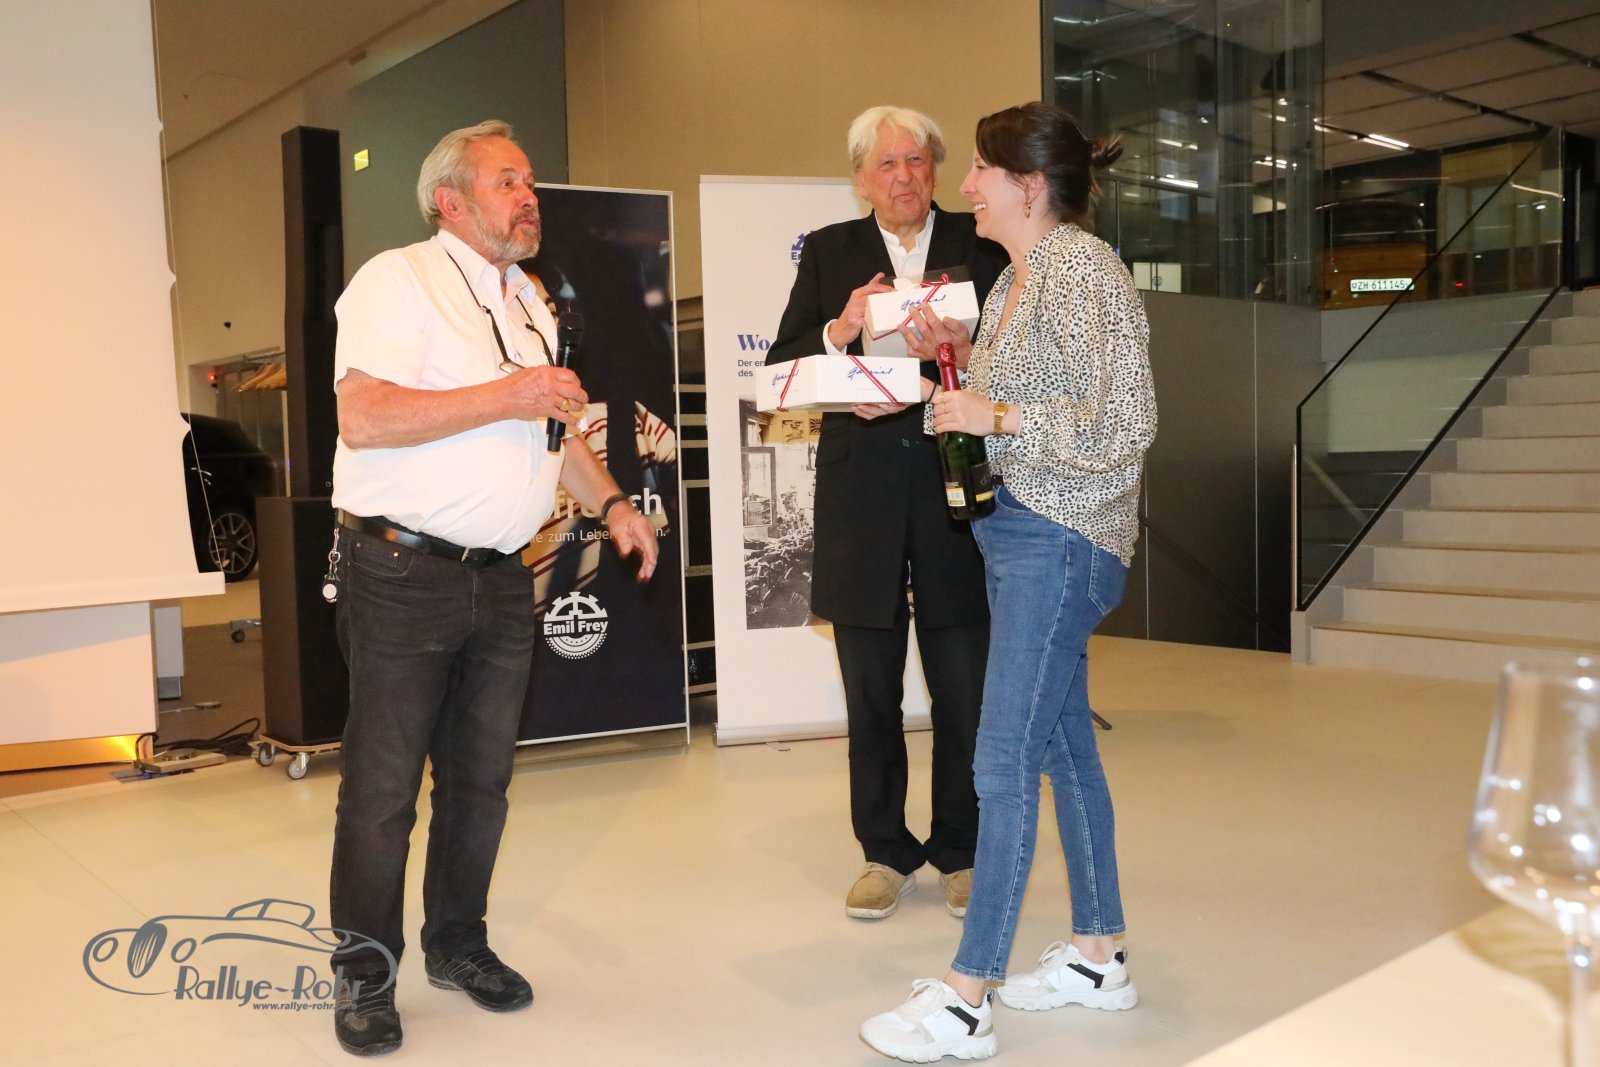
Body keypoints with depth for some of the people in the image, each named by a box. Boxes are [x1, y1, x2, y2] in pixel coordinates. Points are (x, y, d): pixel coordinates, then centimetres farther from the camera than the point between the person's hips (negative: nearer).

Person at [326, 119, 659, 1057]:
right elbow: (363, 418, -21)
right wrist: (506, 396, -20)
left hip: (502, 578, 7)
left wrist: (610, 501, 16)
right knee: (384, 789, 1)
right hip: (405, 575, -7)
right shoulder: (398, 280, -8)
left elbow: (554, 422, 28)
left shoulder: (528, 301, 17)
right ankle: (365, 977, 18)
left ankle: (459, 945, 31)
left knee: (481, 777, 14)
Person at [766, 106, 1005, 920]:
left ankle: (962, 852, 22)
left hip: (955, 487, -1)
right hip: (860, 495, 1)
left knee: (964, 690, 5)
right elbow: (781, 368, 3)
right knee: (871, 691, 9)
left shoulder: (980, 246, 7)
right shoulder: (828, 252, 9)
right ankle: (885, 853, 24)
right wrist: (839, 332, -14)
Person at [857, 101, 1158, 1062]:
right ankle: (1099, 958, 27)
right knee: (1064, 746, 14)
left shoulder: (1083, 270, -14)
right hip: (1020, 531, 10)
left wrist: (996, 417, -16)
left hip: (1060, 540, -10)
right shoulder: (1016, 278, 14)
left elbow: (1124, 426, -20)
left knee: (1004, 762, -7)